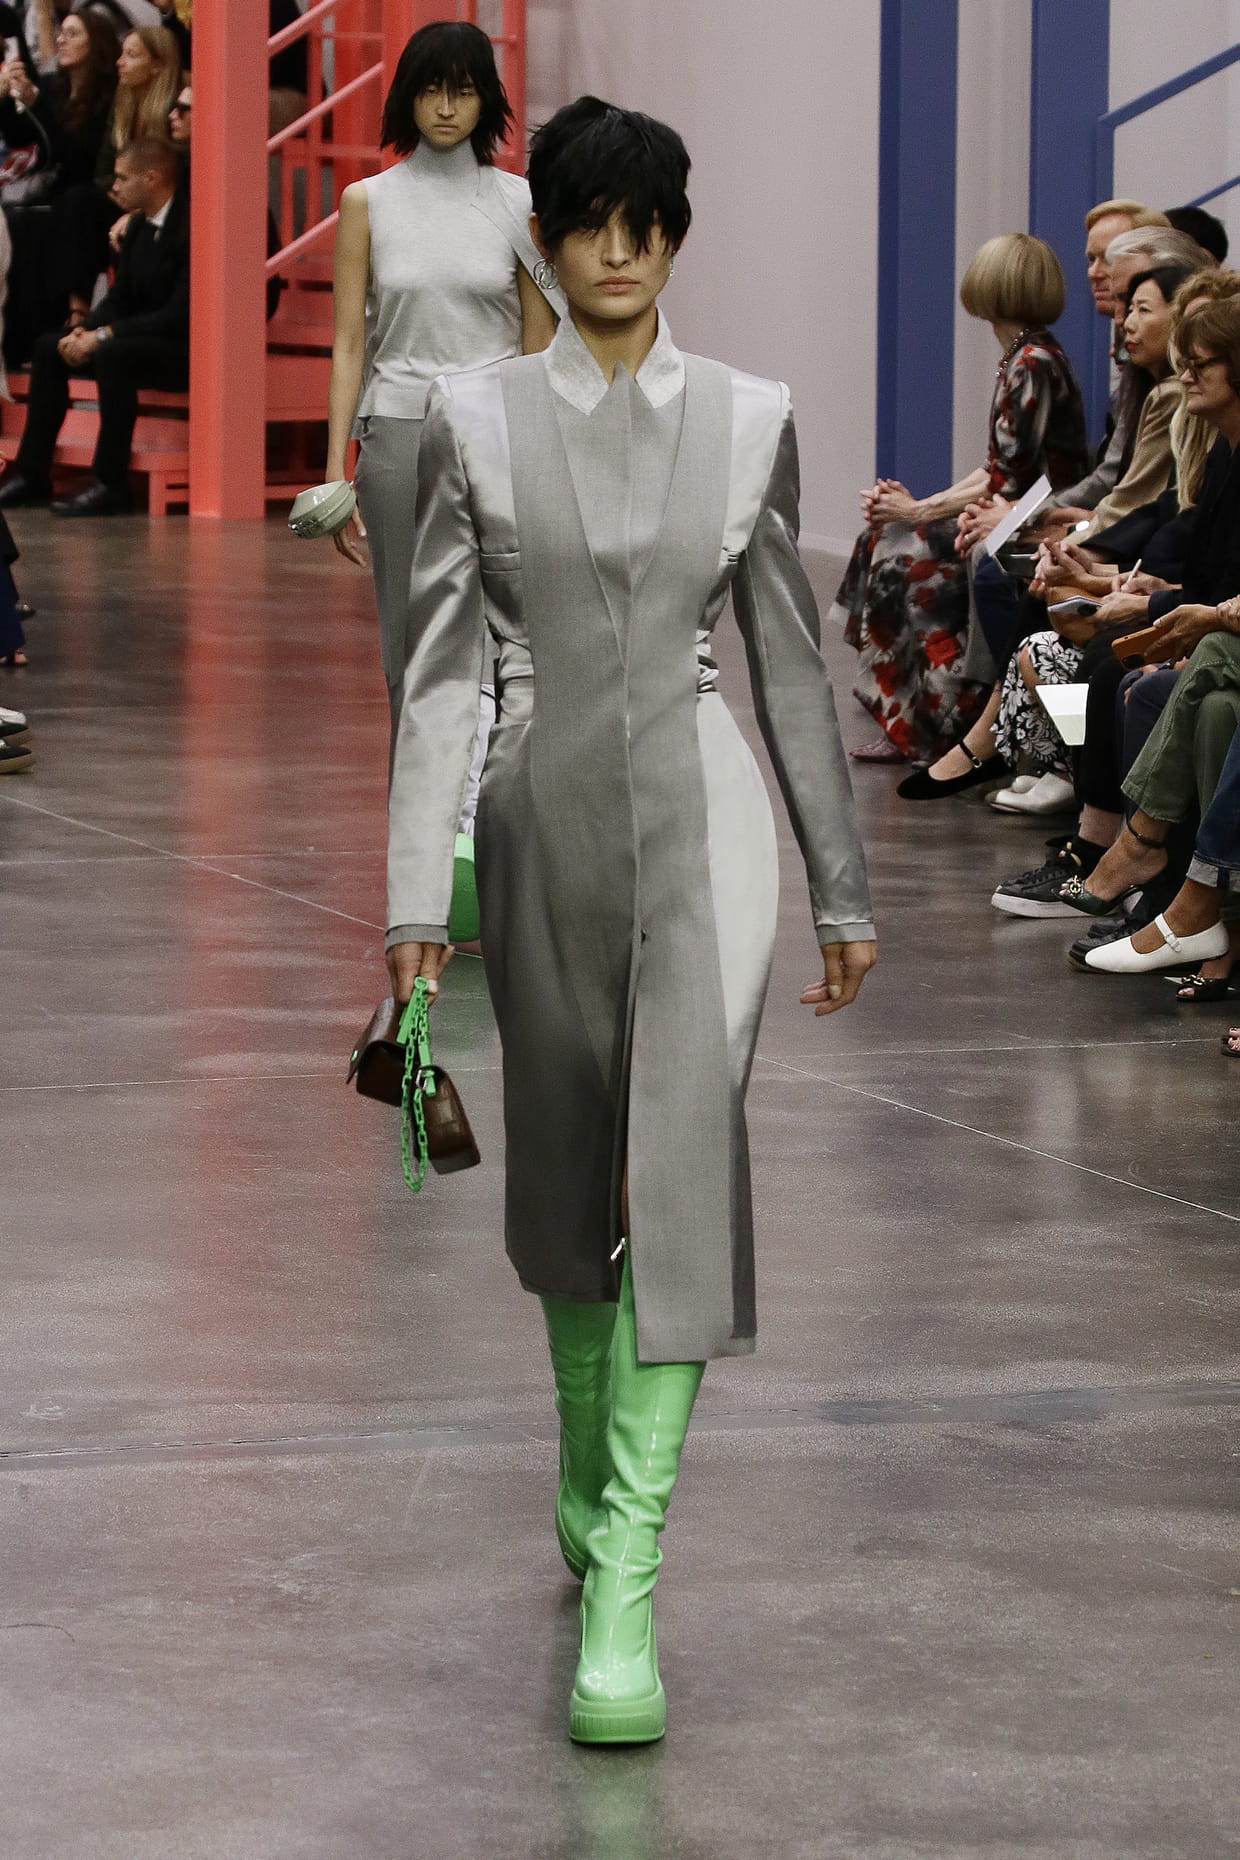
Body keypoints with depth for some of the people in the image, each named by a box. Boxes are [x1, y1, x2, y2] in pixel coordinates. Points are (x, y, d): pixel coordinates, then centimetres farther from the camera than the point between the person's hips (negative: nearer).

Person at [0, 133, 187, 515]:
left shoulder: (191, 226, -19)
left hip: (186, 350, -10)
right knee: (49, 347, 0)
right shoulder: (139, 226, 10)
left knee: (113, 354, -35)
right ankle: (32, 475, -1)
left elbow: (180, 315, -25)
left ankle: (110, 482, -29)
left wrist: (104, 335, -24)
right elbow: (120, 296, 13)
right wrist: (85, 332, -9)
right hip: (142, 340, 10)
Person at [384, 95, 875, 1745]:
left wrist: (844, 888, 8)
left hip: (702, 818, -1)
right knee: (564, 1174, 15)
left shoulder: (749, 418, 2)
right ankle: (592, 1472, 42)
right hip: (545, 819, 1)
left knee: (682, 1169, -15)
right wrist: (418, 896, -7)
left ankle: (624, 1584, -18)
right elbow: (442, 669, -2)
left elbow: (790, 661, 7)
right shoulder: (477, 419, 0)